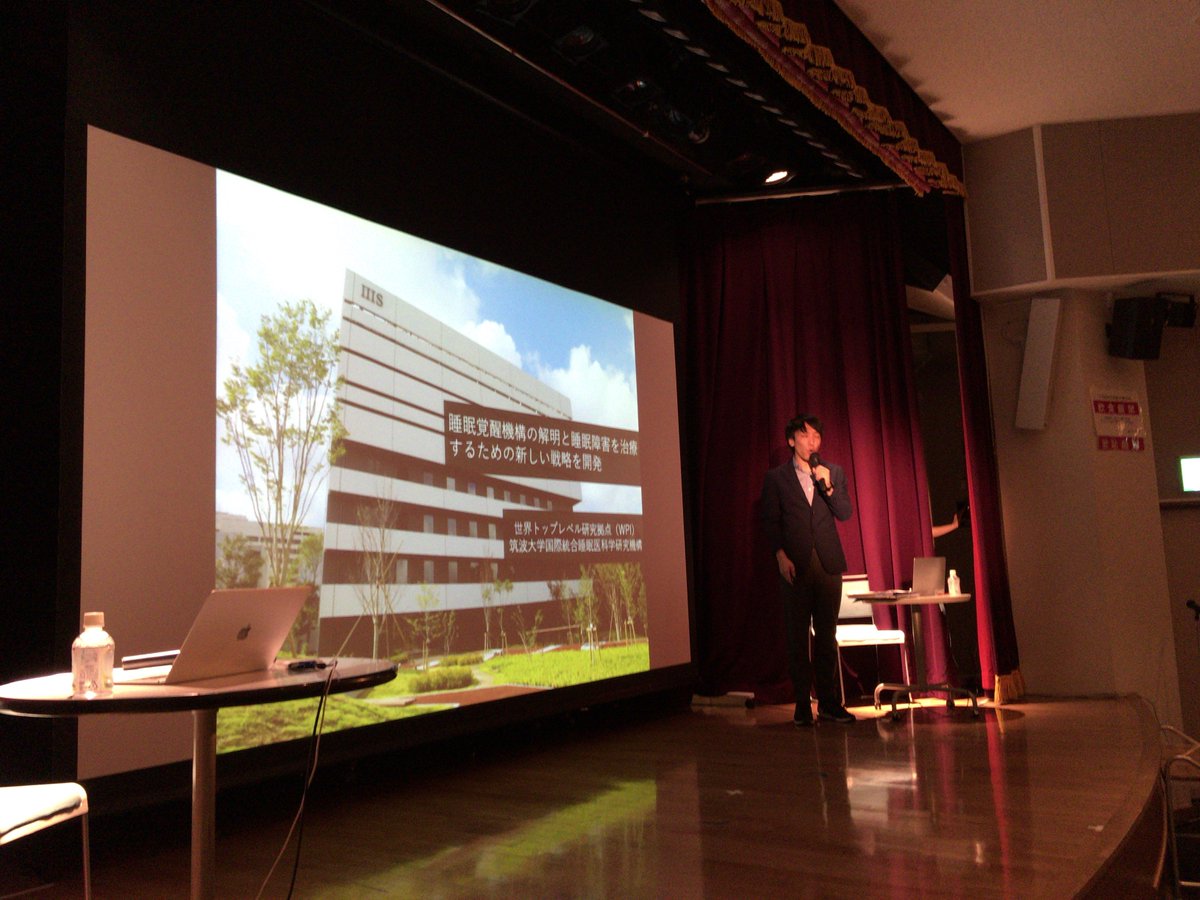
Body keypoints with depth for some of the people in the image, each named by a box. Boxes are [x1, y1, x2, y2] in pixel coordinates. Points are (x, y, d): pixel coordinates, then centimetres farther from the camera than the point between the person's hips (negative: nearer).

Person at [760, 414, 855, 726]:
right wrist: (781, 556, -8)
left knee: (827, 635, 6)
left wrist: (828, 486, -11)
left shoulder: (833, 472, 11)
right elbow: (771, 521, 3)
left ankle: (829, 701, 14)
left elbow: (845, 514, 3)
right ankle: (802, 705, 9)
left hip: (828, 564, 2)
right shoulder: (776, 477, 4)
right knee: (797, 636, 2)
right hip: (795, 565, -2)